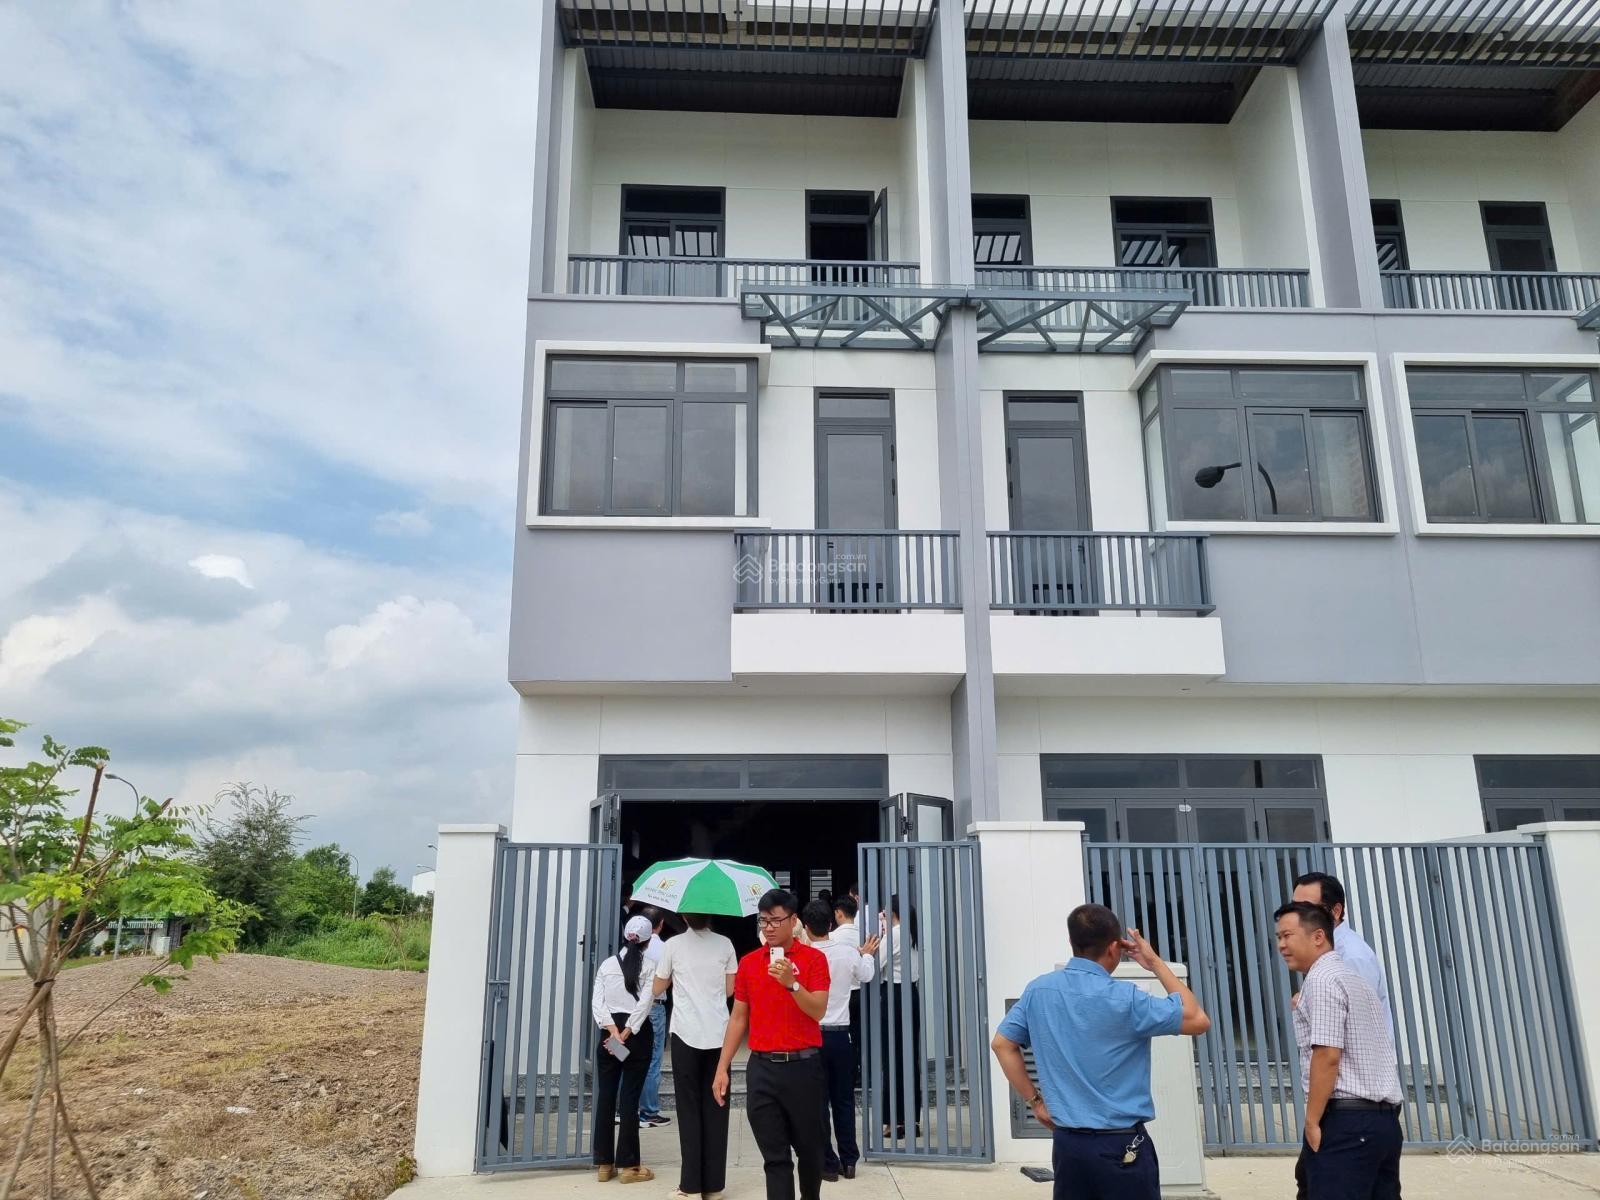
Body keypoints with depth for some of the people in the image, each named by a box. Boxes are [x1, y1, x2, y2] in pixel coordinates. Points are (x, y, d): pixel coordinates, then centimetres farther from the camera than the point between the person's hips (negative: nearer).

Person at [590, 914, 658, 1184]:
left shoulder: (607, 964, 5)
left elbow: (597, 1002, -4)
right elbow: (645, 1002, -13)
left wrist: (613, 1031, -11)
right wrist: (626, 1034, -12)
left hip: (609, 1031, 3)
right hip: (639, 1033, -3)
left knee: (605, 1096, 8)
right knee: (630, 1098, 1)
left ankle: (604, 1163, 13)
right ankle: (628, 1165, 5)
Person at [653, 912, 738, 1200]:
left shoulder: (674, 945, 0)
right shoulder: (724, 944, 4)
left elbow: (658, 988, 8)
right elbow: (729, 990, 7)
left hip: (686, 1035, -1)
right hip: (718, 1034, 2)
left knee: (689, 1109, 5)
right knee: (715, 1109, 6)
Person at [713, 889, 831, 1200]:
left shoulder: (814, 958, -4)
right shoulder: (748, 962, 6)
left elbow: (818, 1011, -13)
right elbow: (738, 1018, 10)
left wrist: (792, 983, -28)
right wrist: (722, 1068, 6)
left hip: (803, 1066, -2)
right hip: (761, 1068, 2)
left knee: (809, 1148, 13)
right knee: (775, 1156, 3)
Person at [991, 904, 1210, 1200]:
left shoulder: (1038, 990, 0)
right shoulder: (1123, 998, -16)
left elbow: (1002, 1043, 8)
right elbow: (1198, 1020, -7)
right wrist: (1156, 964, -1)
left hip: (1066, 1142, 5)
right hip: (1120, 1146, -5)